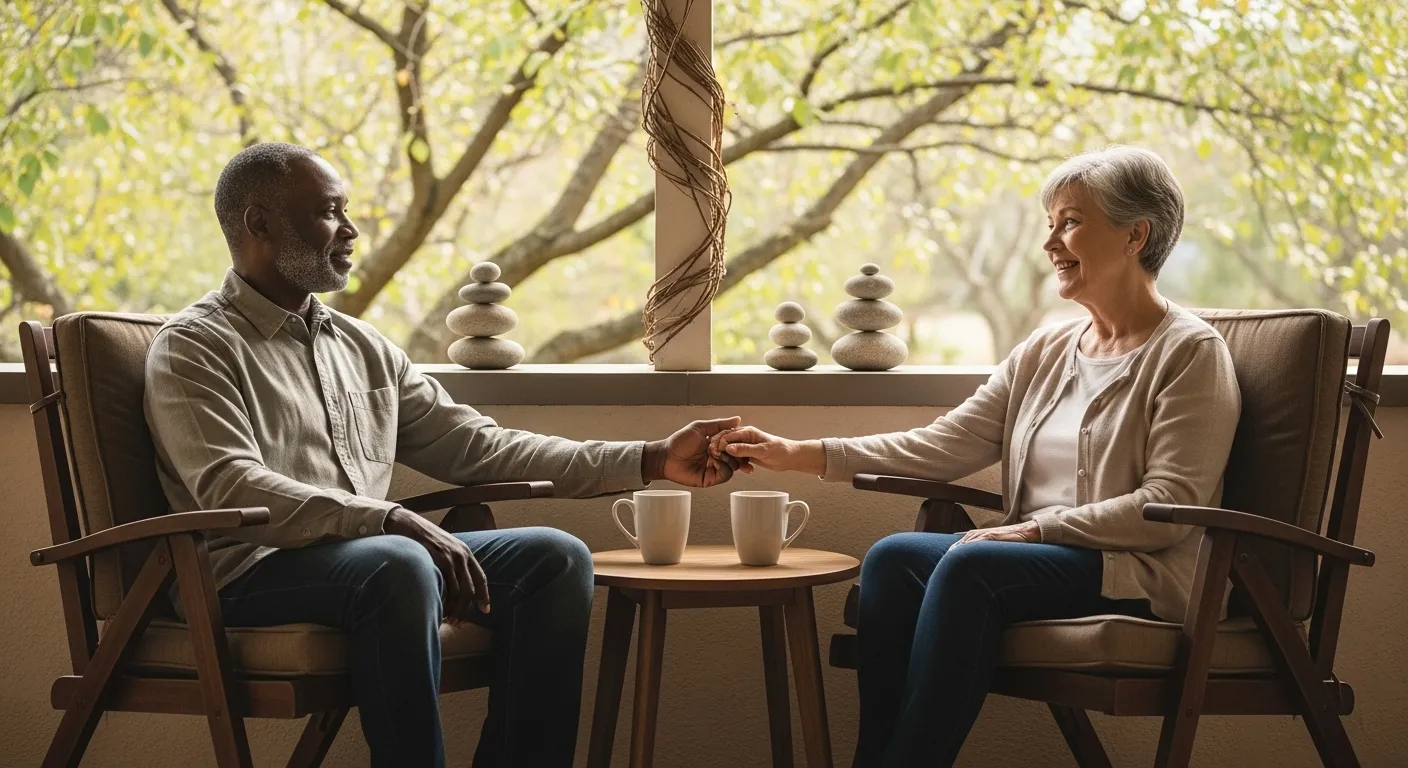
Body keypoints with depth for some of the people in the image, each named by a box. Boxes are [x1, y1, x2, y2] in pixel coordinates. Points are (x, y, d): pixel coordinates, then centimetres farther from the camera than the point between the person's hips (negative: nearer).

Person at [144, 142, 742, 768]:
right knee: (397, 566, -35)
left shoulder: (362, 347, 21)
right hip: (252, 575, -7)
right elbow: (231, 489, -18)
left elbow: (475, 446, 18)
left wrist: (653, 461, 12)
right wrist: (395, 521, -29)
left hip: (371, 557, 7)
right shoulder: (194, 347, -1)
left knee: (554, 557, -10)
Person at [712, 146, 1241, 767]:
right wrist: (799, 454, 2)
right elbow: (945, 444, 11)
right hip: (1035, 559, 7)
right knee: (893, 559, -20)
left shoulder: (1190, 354, -2)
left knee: (969, 565, -31)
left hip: (1141, 576, -6)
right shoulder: (1046, 351, 18)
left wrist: (1039, 528, -18)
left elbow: (1169, 506, -11)